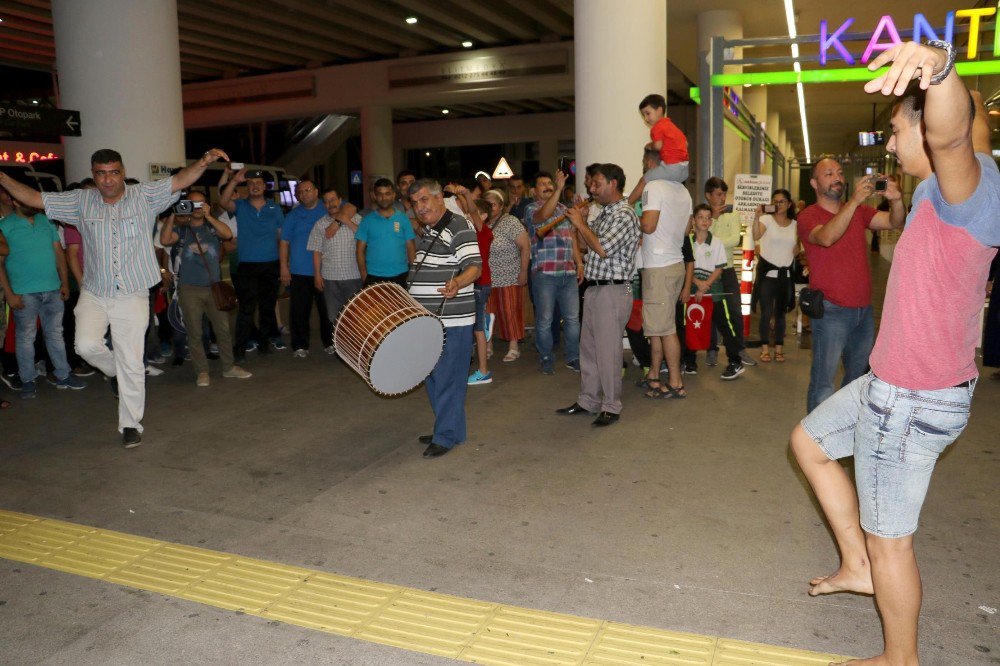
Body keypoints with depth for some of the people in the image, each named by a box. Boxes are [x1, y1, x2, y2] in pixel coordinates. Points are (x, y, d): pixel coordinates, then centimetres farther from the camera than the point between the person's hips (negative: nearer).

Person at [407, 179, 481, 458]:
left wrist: (457, 283, -40)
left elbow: (474, 266, -22)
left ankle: (447, 436, 7)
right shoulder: (428, 231, 17)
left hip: (452, 320, -10)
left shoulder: (460, 226, -12)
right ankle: (447, 428, 27)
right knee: (433, 376, 15)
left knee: (447, 378, -3)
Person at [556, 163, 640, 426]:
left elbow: (603, 249, -23)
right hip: (594, 288, 10)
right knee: (588, 348, 15)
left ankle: (611, 407, 8)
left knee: (608, 352, -3)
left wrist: (580, 224, -12)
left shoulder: (624, 214, -13)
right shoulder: (605, 213, 17)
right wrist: (580, 222, 7)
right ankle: (587, 401, 25)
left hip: (612, 290, -10)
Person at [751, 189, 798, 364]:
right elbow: (756, 236, -27)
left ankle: (779, 348, 17)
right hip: (767, 272, -3)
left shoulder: (795, 224, 8)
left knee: (780, 312, 9)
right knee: (766, 312, 0)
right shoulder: (767, 219, -5)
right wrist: (757, 216, -37)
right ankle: (765, 348, 9)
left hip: (785, 274, 3)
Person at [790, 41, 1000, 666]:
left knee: (888, 541, 5)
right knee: (809, 442, 27)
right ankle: (857, 566, 35)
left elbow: (947, 135, -47)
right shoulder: (944, 190, 7)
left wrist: (940, 64, -63)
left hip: (913, 401, -10)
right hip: (893, 385, 10)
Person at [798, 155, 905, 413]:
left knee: (858, 376, 17)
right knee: (823, 382, -3)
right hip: (831, 311, -6)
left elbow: (894, 222, -1)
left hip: (864, 309, 6)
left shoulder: (859, 211, 11)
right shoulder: (808, 216, -7)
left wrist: (896, 199, -21)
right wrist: (854, 200, -35)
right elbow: (826, 238, -27)